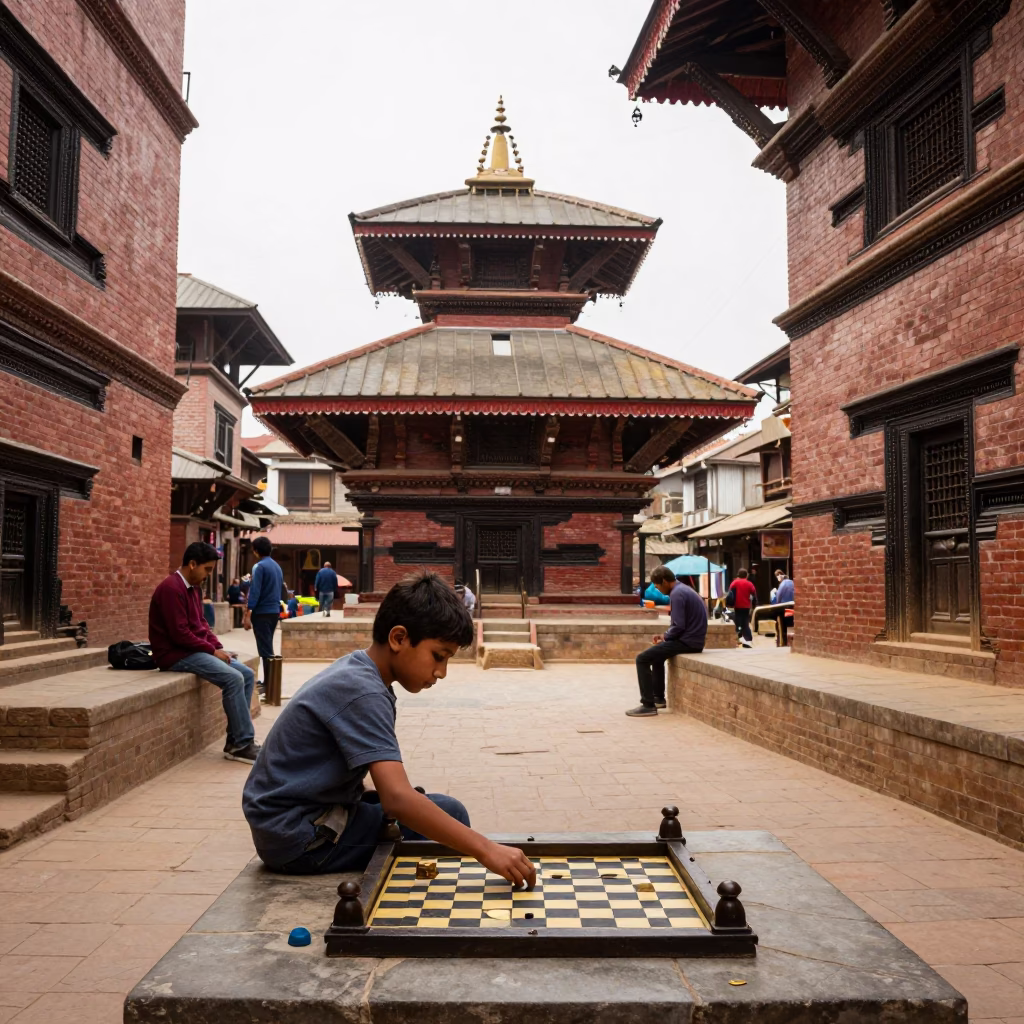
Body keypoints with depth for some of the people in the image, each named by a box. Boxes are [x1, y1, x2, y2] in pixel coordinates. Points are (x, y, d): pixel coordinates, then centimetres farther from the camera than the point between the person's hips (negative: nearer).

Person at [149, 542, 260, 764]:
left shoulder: (193, 588, 13)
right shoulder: (172, 589, -18)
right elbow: (179, 634, -22)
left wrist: (219, 647, 2)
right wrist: (212, 650, -15)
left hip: (194, 650, 10)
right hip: (176, 654, -10)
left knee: (247, 675, -1)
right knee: (233, 678, -24)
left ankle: (235, 741, -1)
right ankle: (243, 744, -15)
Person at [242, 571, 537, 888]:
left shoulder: (354, 670, 5)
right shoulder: (363, 693, -24)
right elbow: (396, 799, -35)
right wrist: (485, 850, -35)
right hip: (298, 838, -10)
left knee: (440, 812, 15)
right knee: (448, 813, -12)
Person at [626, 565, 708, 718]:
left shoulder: (677, 594, -16)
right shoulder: (683, 589, 16)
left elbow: (679, 626, -21)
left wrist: (664, 638, -4)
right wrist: (665, 635, 11)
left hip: (687, 642, -11)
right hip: (693, 640, 11)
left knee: (642, 659, -9)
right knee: (656, 654, 31)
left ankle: (648, 705, -8)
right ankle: (658, 698, 34)